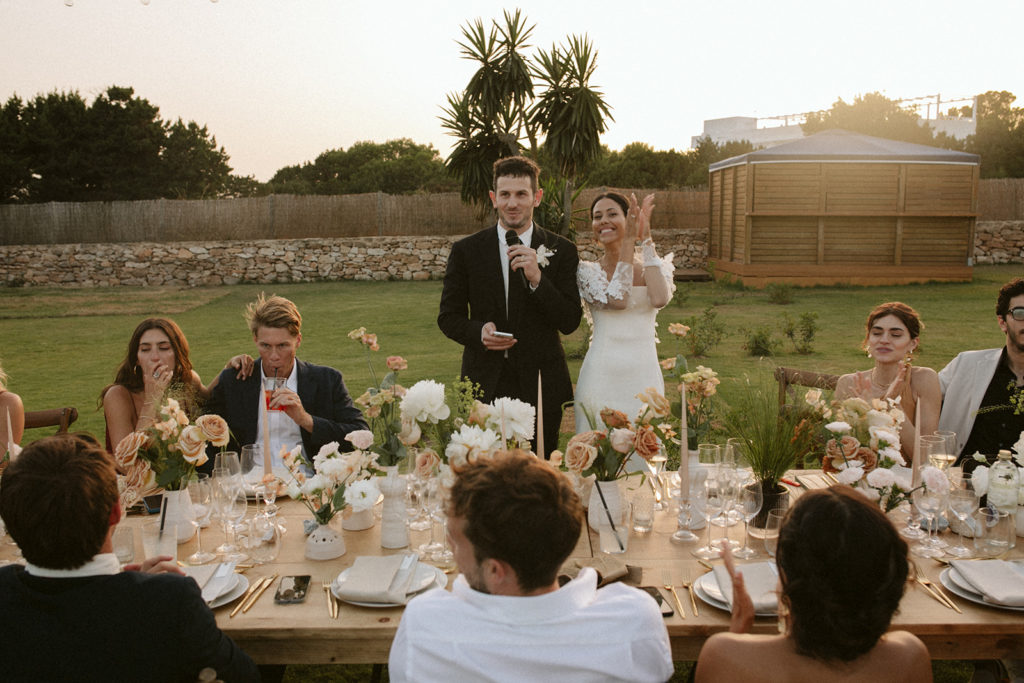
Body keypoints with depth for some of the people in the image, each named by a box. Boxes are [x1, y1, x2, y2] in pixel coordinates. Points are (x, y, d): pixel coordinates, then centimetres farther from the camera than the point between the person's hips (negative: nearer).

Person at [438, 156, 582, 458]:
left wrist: (537, 279, -17)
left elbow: (570, 322, -3)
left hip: (541, 387, 0)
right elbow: (448, 316, 7)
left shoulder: (561, 251, 2)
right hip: (484, 387, 0)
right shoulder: (466, 250, 4)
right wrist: (477, 331, -14)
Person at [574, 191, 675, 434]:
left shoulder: (656, 267, 8)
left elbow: (660, 298, -14)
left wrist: (646, 238, -8)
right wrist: (629, 240, -9)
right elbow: (616, 300, -14)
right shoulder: (587, 271, 3)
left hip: (643, 376, 2)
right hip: (601, 375, -1)